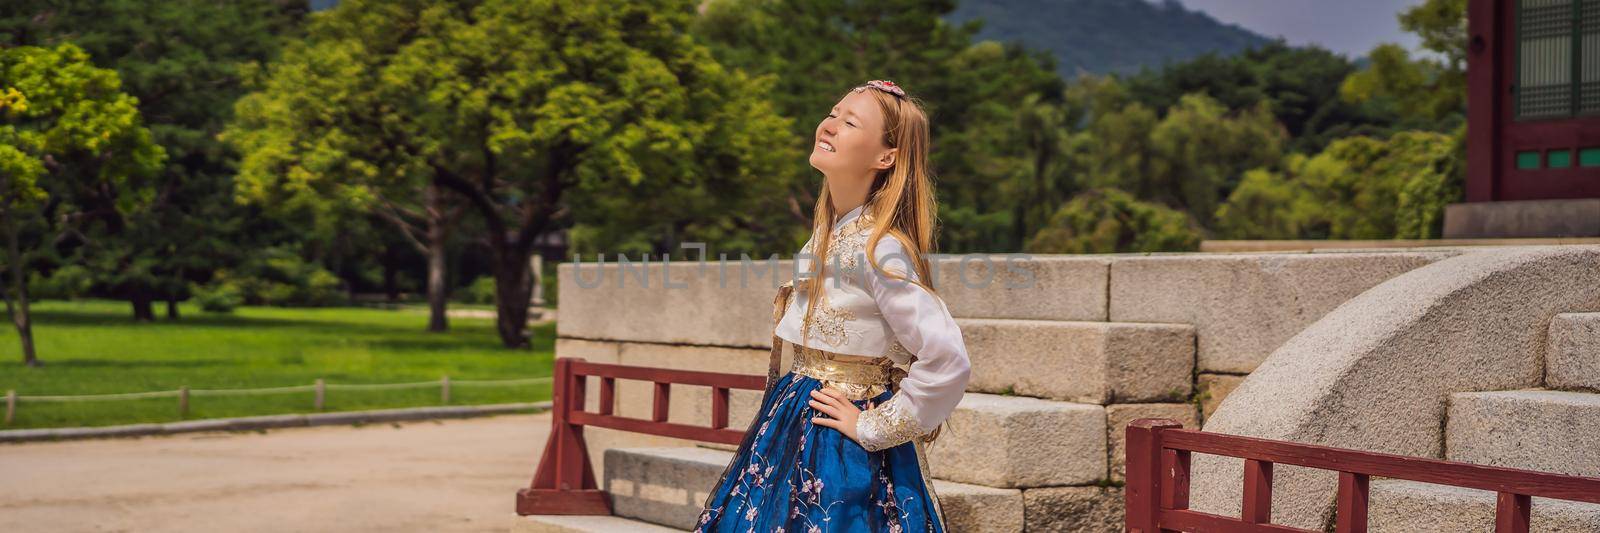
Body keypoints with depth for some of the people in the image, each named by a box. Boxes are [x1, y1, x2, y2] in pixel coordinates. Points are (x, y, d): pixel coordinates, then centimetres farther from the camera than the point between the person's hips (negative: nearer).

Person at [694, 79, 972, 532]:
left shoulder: (878, 248, -20)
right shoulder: (827, 232, 7)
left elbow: (947, 361, -26)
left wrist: (874, 427, -17)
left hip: (842, 449, -8)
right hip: (795, 431, 9)